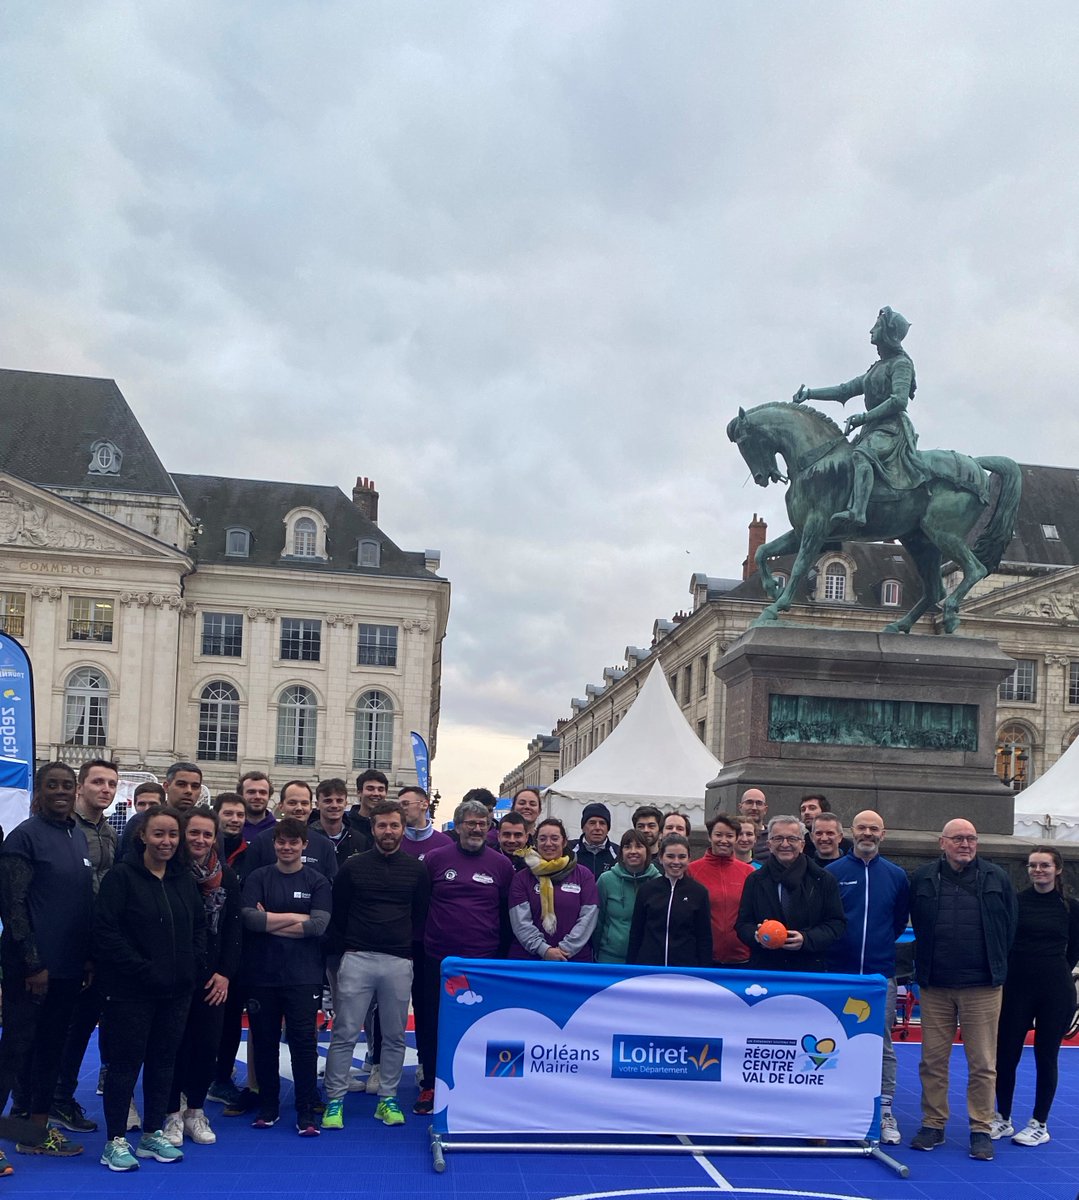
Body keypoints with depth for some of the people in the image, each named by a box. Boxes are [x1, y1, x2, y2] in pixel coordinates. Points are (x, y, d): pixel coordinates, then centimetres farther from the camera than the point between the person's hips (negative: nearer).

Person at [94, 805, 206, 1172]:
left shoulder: (183, 878, 10)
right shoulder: (121, 876, -9)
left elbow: (199, 924, 18)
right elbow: (105, 931, -15)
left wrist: (195, 963, 2)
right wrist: (142, 969, -18)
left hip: (176, 990, 6)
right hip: (130, 989, -6)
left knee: (163, 1061, 12)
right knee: (125, 1061, 0)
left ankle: (153, 1134, 23)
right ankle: (115, 1141, 10)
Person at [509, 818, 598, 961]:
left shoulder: (584, 875, 6)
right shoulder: (521, 878, 5)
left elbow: (588, 917, -3)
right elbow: (520, 920, -5)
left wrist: (565, 948, -13)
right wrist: (543, 949, -17)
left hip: (575, 960, 0)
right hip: (527, 960, 0)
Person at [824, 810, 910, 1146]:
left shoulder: (896, 876, 6)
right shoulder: (832, 872, 2)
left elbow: (901, 919, 15)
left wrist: (881, 942, 9)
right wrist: (831, 945, -1)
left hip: (880, 975, 1)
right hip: (838, 973, 0)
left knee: (882, 1044, 2)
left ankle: (885, 1111, 9)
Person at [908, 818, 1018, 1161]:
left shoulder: (997, 879, 2)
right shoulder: (923, 879, 3)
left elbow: (1009, 927, 9)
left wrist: (995, 966, 9)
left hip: (982, 987, -1)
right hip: (935, 986, 1)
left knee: (983, 1064, 2)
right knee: (932, 1060, 7)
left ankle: (981, 1129, 12)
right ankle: (933, 1124, 18)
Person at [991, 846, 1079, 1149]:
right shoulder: (1014, 902, 1)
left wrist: (1052, 973, 11)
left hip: (1055, 991, 0)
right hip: (1016, 987, 0)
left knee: (1046, 1057, 6)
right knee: (1006, 1055, 2)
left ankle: (1040, 1124, 18)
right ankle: (1003, 1119, 18)